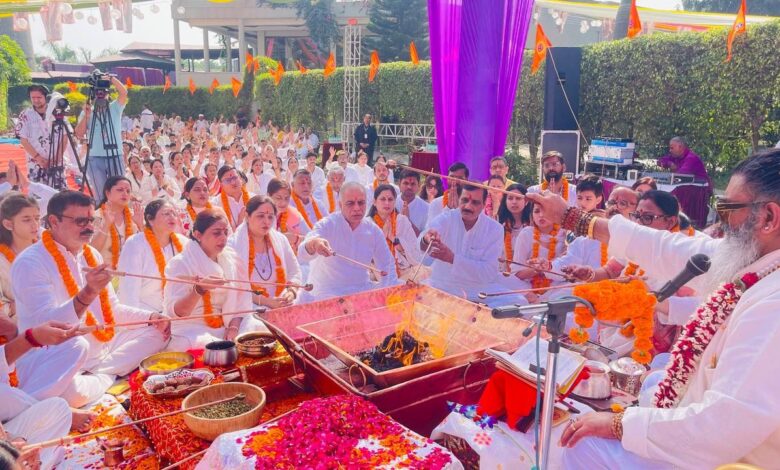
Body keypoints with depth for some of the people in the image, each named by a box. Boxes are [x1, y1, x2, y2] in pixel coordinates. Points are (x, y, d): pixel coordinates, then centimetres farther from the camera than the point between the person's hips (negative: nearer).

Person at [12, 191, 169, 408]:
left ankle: (100, 374, -7)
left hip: (100, 349, 8)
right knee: (71, 392, -40)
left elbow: (112, 309, 18)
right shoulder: (30, 262, -14)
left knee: (157, 333, 4)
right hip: (55, 361, -8)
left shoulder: (92, 255, 10)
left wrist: (150, 317, 3)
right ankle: (108, 377, -8)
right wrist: (87, 293, -41)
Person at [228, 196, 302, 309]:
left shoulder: (281, 240, 8)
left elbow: (295, 273, 13)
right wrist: (265, 301, -18)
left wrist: (291, 292, -6)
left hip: (282, 308, 3)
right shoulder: (233, 245, -6)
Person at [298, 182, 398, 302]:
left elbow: (387, 266, 12)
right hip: (326, 293, -4)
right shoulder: (327, 225, -11)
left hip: (362, 290, 4)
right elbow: (302, 255, -27)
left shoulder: (373, 230, 1)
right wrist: (313, 244, -50)